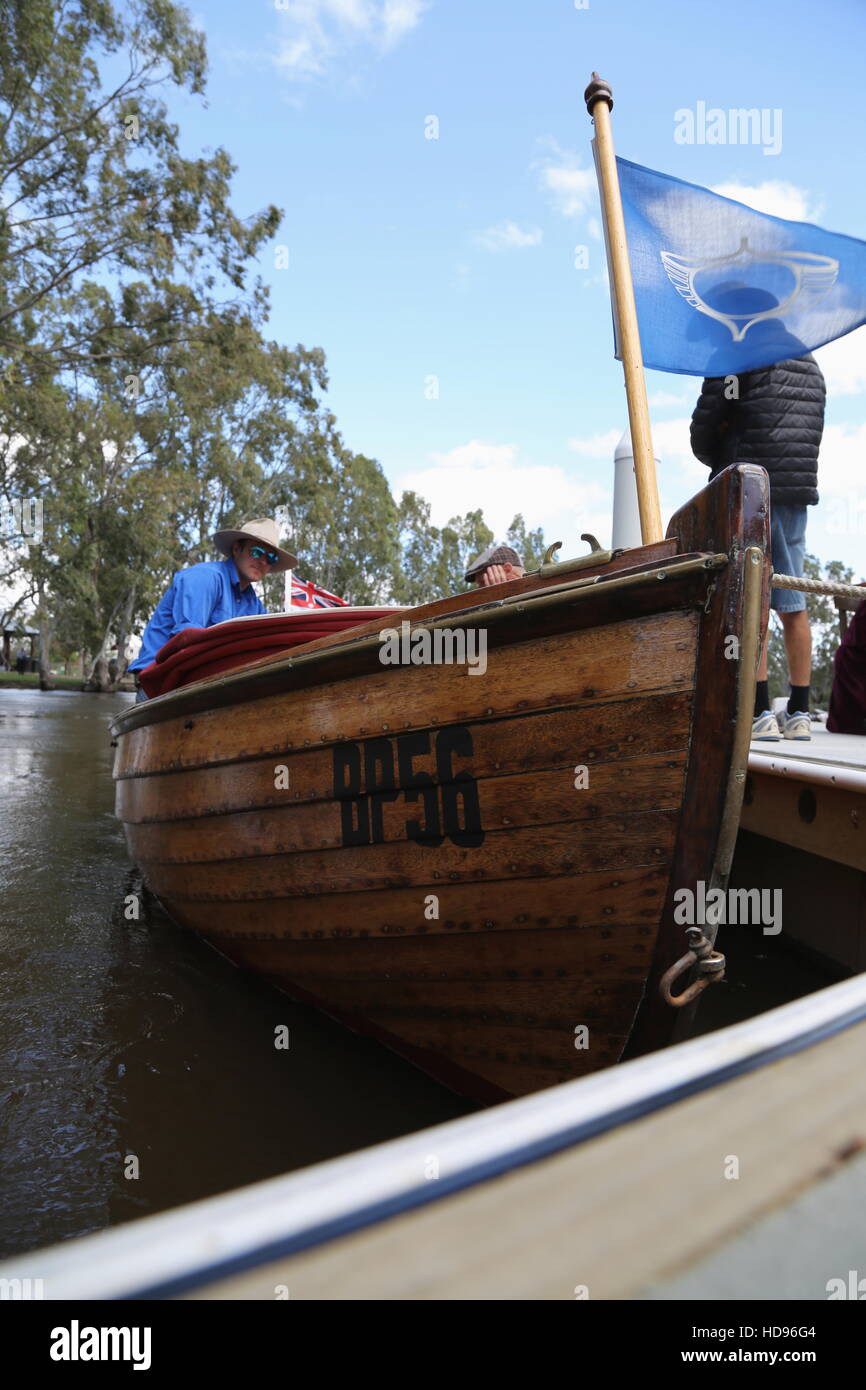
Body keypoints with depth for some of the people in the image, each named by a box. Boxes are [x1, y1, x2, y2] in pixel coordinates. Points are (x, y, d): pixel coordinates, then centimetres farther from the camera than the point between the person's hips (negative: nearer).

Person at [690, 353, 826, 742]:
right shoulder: (812, 366, 21)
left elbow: (703, 426, -4)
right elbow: (813, 435, 23)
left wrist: (719, 461, 17)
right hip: (798, 491, 7)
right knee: (792, 603, 6)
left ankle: (759, 712, -13)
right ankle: (799, 712, 8)